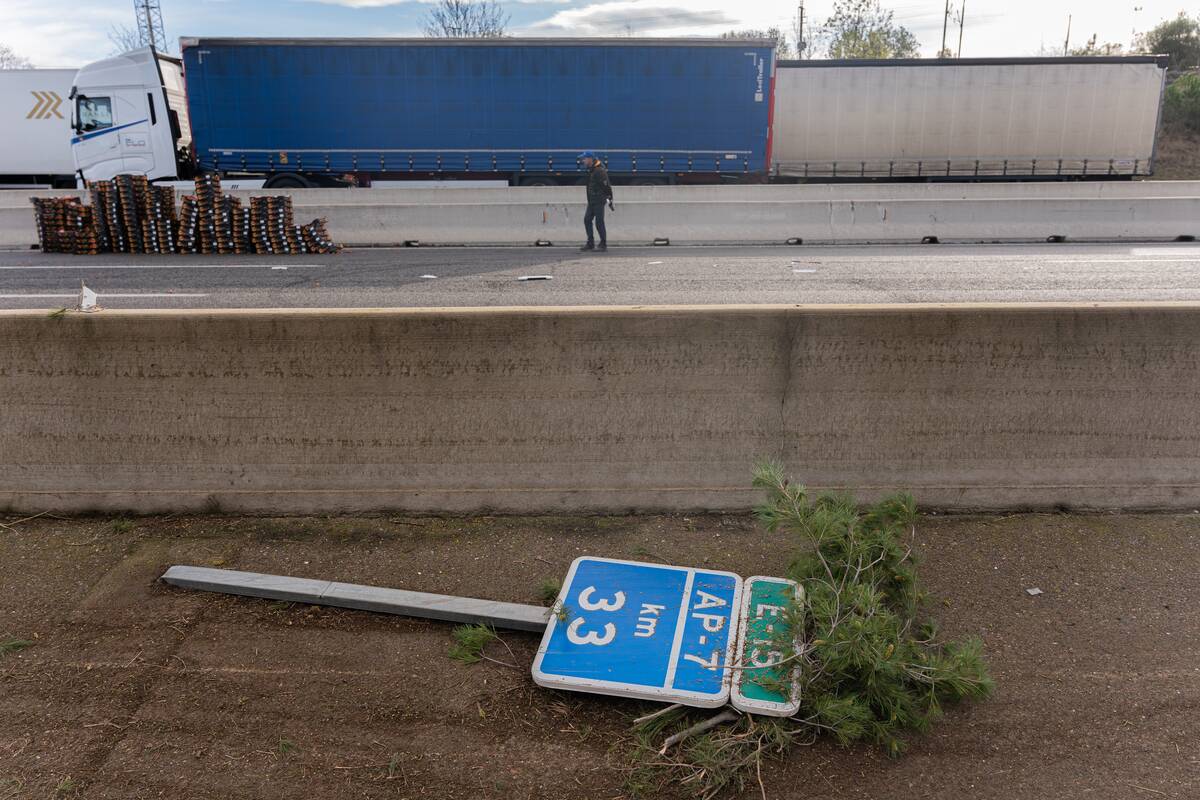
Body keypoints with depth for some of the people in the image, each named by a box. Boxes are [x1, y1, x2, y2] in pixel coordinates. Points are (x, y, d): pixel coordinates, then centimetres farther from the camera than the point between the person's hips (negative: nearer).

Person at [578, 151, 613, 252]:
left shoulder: (600, 170, -17)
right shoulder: (591, 170, 13)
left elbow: (607, 186, -19)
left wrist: (609, 199, -18)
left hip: (599, 201, -9)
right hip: (592, 200, 9)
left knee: (599, 222, -6)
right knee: (587, 220, 8)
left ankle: (603, 244, 3)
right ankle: (590, 243, 14)